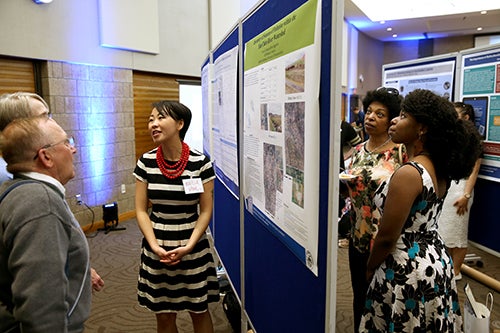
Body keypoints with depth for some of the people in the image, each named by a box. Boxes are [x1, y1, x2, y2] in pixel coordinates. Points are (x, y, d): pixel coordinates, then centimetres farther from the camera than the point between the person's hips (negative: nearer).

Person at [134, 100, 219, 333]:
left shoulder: (200, 162, -11)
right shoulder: (146, 162, -5)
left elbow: (206, 211, -7)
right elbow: (141, 210, -2)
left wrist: (188, 246, -16)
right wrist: (154, 246, -13)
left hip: (193, 249, -2)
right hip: (157, 250, 2)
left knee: (199, 311, 15)